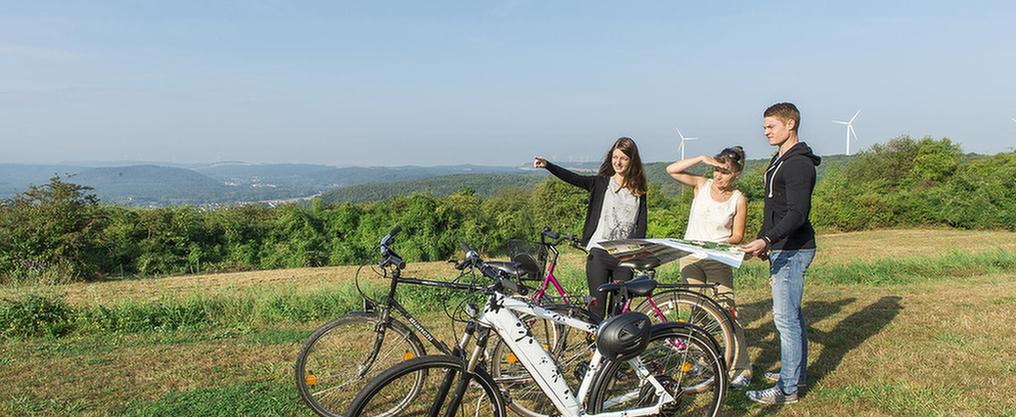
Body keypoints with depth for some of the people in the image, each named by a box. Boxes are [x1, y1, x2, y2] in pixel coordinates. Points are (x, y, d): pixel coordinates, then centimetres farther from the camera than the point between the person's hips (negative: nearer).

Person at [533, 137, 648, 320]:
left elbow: (641, 226, 6)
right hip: (599, 253, -2)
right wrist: (546, 165, -26)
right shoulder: (601, 183, 5)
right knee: (597, 307, -2)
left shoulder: (638, 191, 10)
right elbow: (573, 178, -10)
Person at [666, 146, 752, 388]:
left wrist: (720, 244, -21)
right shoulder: (702, 185, 2)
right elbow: (671, 170, -8)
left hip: (719, 260, -2)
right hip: (690, 258, 2)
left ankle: (741, 369, 2)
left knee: (727, 314, -7)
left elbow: (737, 236, -1)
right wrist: (702, 159, -14)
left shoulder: (738, 200, -2)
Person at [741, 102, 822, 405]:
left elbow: (797, 213, -24)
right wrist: (764, 240, 23)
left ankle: (787, 389, 2)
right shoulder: (781, 159, 16)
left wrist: (767, 239, -33)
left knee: (786, 318, -6)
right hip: (782, 248, 11)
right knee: (791, 314, 18)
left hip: (793, 250, -11)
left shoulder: (799, 163, -16)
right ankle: (797, 373, 31)